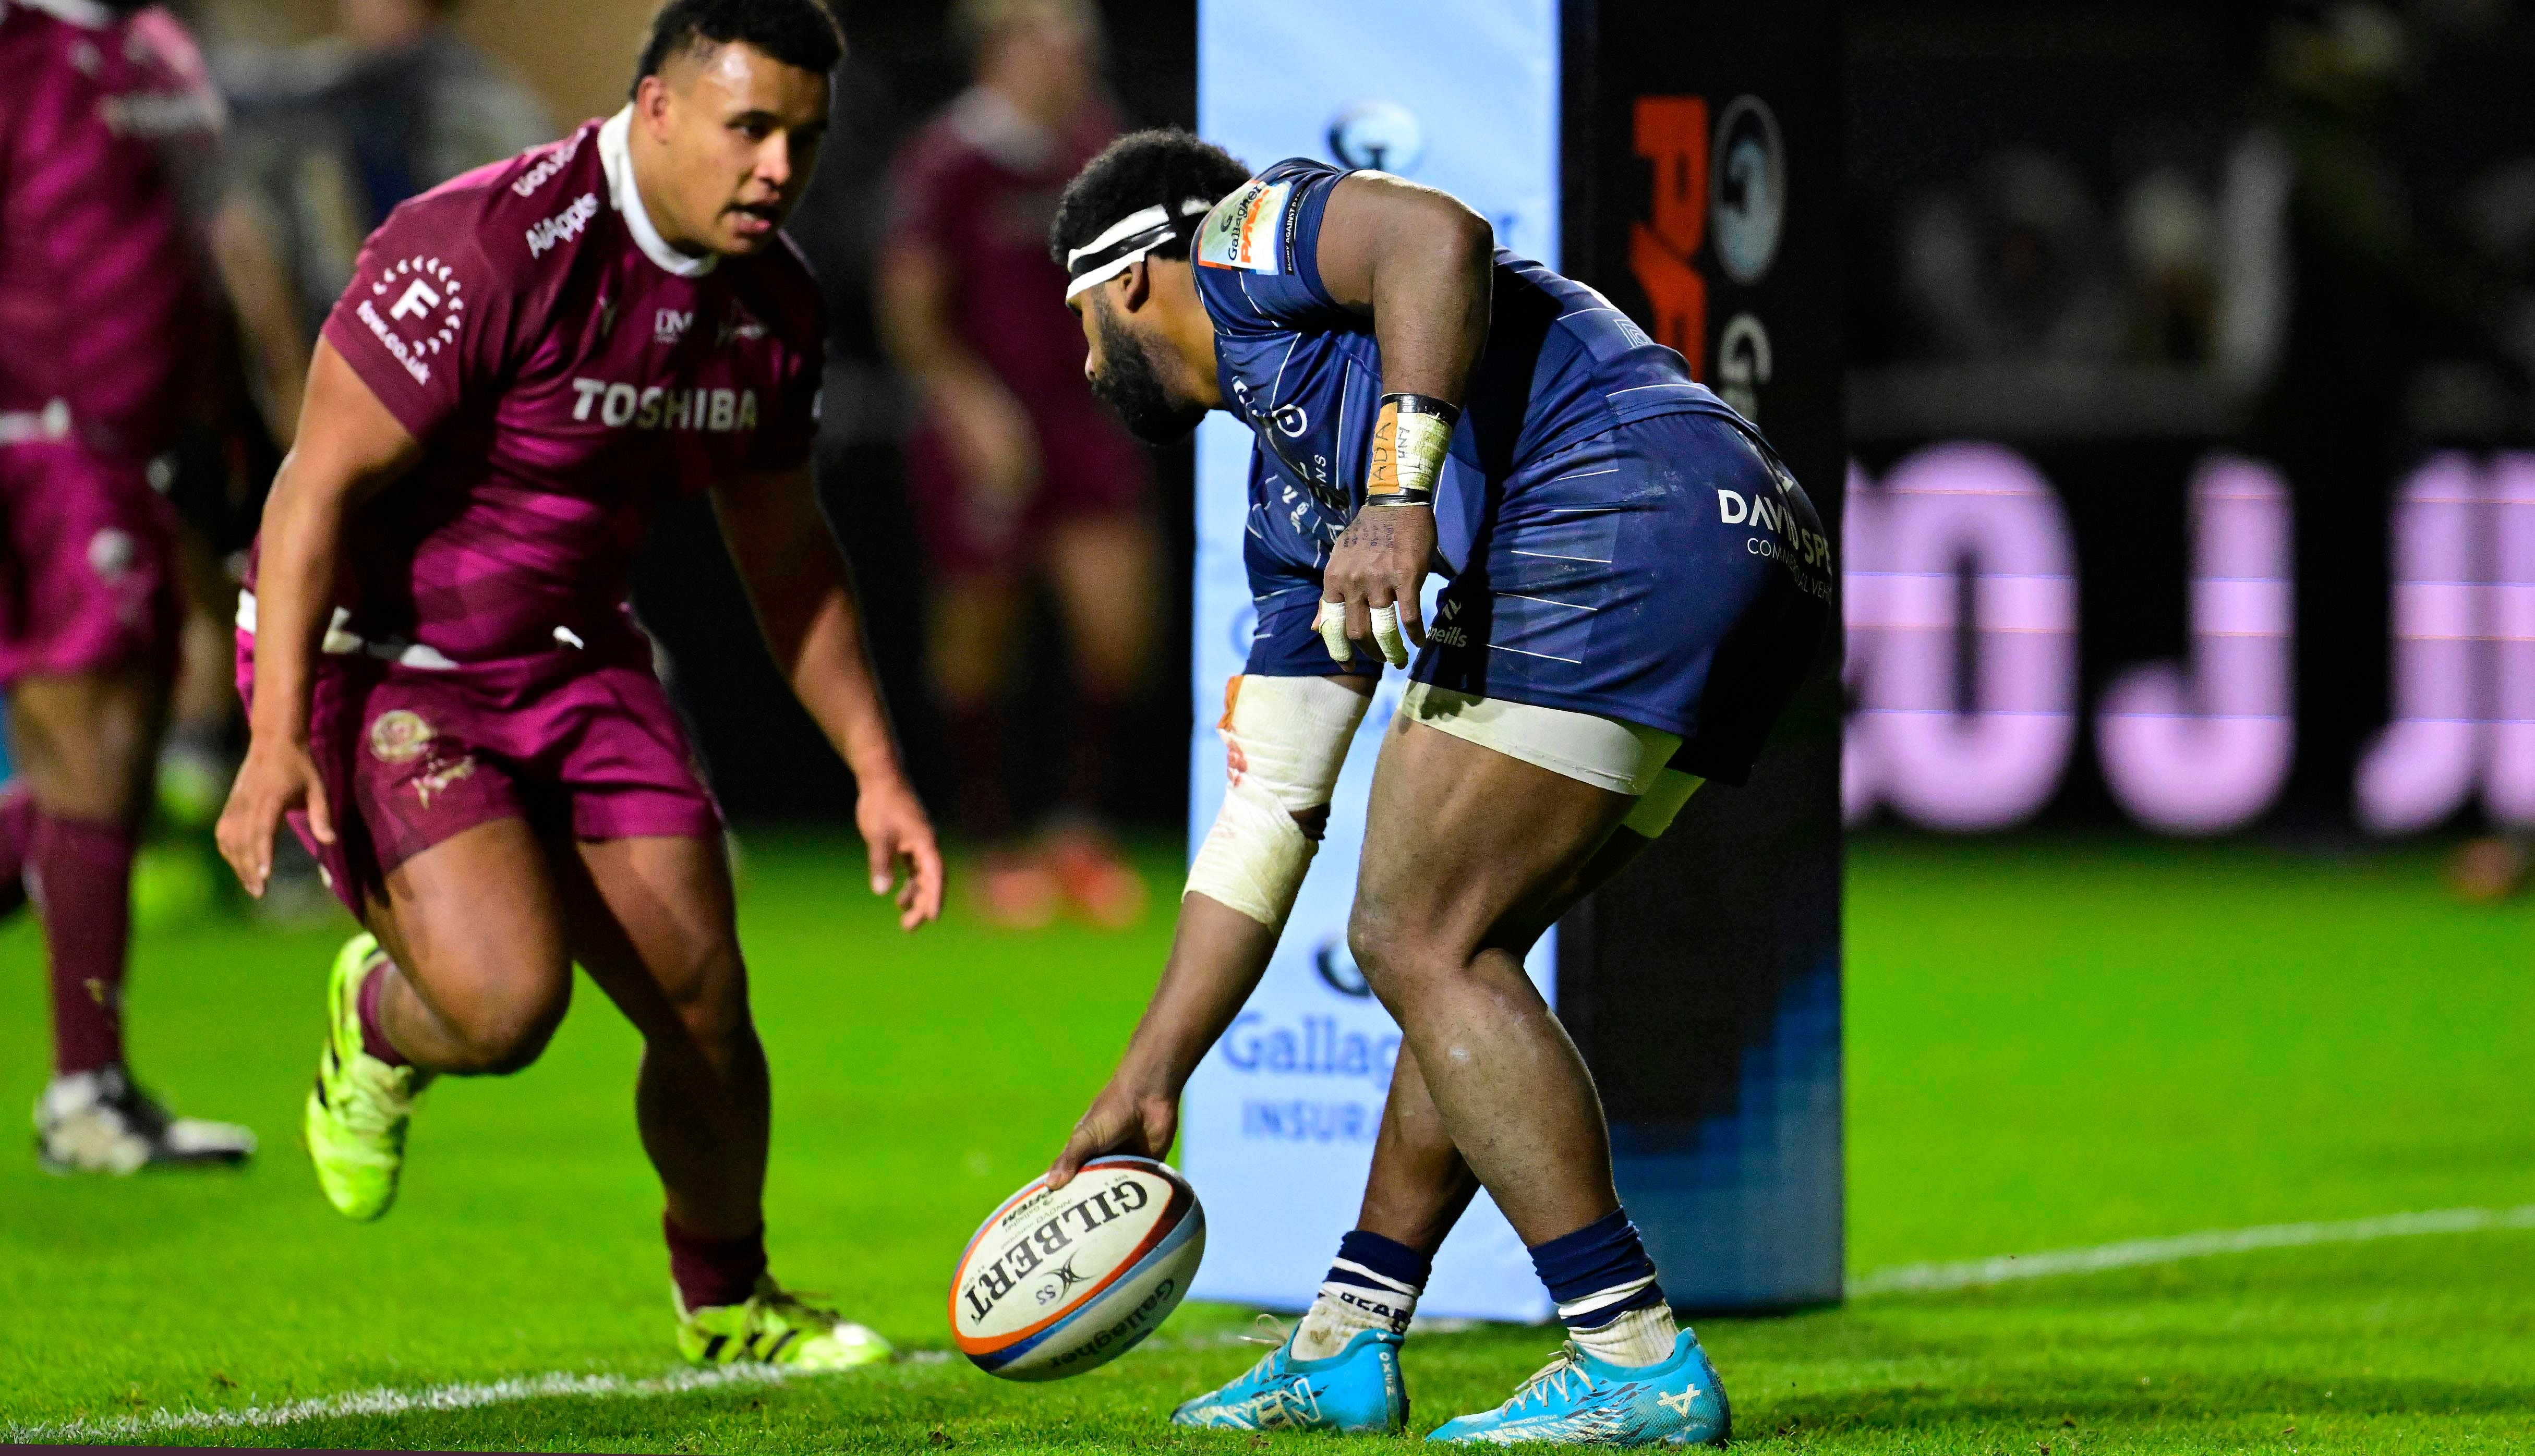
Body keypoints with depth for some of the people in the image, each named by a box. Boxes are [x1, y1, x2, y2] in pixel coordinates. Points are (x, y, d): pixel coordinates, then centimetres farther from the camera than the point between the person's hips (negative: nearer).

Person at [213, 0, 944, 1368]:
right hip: (374, 656, -7)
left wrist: (875, 768, 11)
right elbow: (320, 485, -22)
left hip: (571, 660, 7)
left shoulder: (773, 304, 0)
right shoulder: (487, 249, -24)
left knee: (704, 1001, 0)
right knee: (509, 1000, -24)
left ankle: (726, 1305, 27)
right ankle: (376, 1023, 15)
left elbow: (786, 553, 15)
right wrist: (279, 735, -29)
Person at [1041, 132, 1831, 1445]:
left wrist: (1401, 496, -19)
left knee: (1418, 941, -7)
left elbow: (1440, 240, -11)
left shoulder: (1239, 239, 13)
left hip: (1615, 519, -10)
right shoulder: (1289, 508, 34)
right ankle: (1344, 1350, 23)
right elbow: (1267, 818, 33)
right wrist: (1145, 1083, 33)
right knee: (1451, 945, 19)